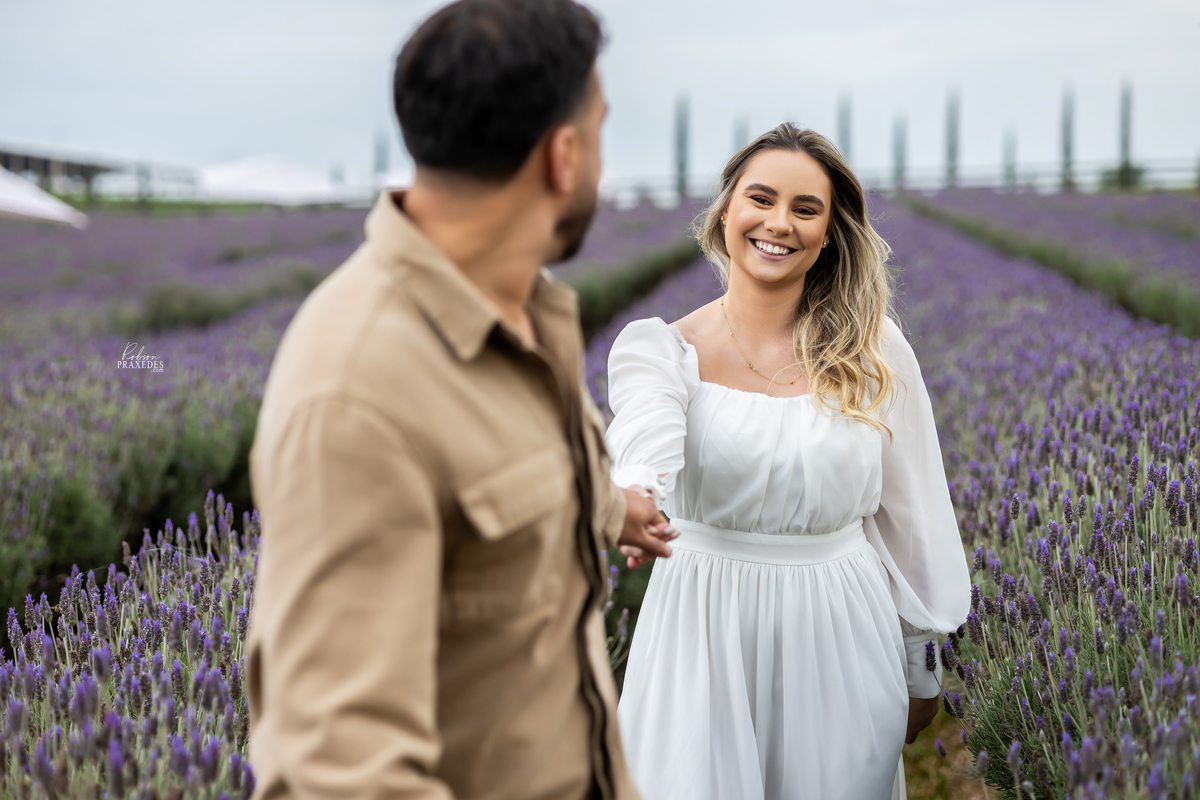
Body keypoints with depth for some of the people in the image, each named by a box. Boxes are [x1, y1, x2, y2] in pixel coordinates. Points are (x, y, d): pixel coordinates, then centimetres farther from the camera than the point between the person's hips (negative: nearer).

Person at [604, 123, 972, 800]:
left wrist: (919, 666, 12)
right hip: (707, 634, -1)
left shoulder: (873, 349, -1)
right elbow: (644, 439, -28)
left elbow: (906, 508, 7)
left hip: (841, 637, 1)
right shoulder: (662, 349, -6)